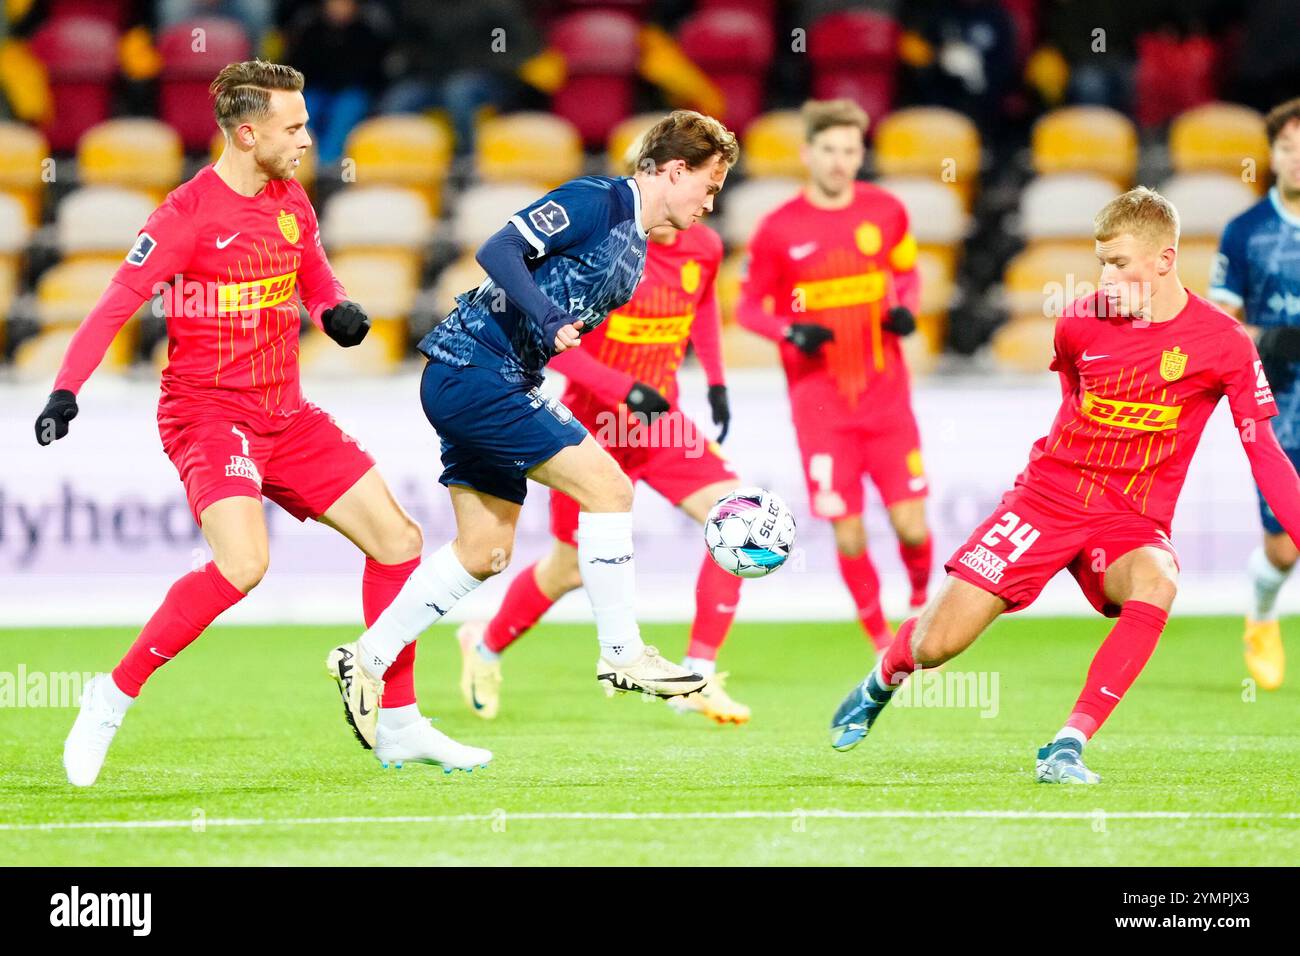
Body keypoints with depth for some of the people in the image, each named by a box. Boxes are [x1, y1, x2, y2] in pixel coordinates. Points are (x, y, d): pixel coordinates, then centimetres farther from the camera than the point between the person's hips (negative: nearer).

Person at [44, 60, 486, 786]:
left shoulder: (291, 201, 8)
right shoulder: (189, 215, -14)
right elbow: (116, 305, -16)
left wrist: (337, 311, 0)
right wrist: (66, 390, -27)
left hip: (285, 414, 8)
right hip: (207, 412, -8)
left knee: (398, 540, 4)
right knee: (243, 563, -29)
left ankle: (399, 726, 15)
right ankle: (112, 698, -14)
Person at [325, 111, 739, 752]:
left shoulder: (634, 248, 17)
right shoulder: (596, 201, -12)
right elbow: (499, 251, -21)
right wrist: (550, 318, -34)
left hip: (494, 383, 10)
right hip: (473, 370, -10)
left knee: (485, 551, 12)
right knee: (607, 487, -12)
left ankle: (366, 661, 19)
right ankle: (621, 655, -4)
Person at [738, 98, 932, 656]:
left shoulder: (885, 211, 1)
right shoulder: (778, 229, -5)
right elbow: (748, 307, 4)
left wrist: (905, 309, -5)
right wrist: (790, 332, -16)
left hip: (886, 395, 1)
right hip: (820, 401, -1)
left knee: (912, 528, -5)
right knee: (849, 536, -4)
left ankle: (923, 603, 27)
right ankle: (883, 645, 16)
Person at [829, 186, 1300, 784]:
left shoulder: (1223, 343, -9)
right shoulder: (1079, 323, -3)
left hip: (1132, 522, -1)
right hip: (1049, 495, 1)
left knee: (1155, 585, -39)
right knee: (935, 646, -7)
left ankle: (1067, 748, -33)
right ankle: (881, 682, 32)